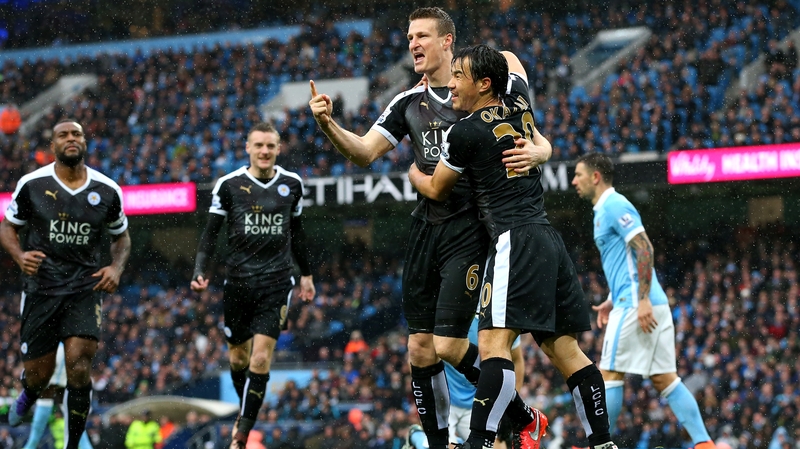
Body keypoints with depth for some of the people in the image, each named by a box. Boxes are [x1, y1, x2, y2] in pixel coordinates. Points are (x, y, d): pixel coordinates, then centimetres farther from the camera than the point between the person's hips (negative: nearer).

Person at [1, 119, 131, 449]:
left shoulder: (107, 191, 1)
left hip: (85, 288, 0)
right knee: (38, 373, 6)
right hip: (41, 288, 0)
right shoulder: (32, 184, -4)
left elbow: (121, 236, 16)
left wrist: (116, 267, -4)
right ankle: (28, 397, 46)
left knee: (78, 363, -16)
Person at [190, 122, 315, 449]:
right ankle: (246, 412, 39)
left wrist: (306, 274, 24)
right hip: (238, 281, 0)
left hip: (276, 283, 0)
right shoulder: (229, 185, -1)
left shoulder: (291, 184, 6)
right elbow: (211, 232, 2)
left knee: (261, 359, -11)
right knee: (238, 357, 11)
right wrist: (200, 271, -9)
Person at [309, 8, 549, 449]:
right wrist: (328, 124, -13)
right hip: (426, 227, 6)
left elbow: (542, 145, -1)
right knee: (420, 348, 3)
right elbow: (365, 152, 5)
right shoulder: (408, 102, 11)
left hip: (469, 229, -5)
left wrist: (532, 154, -25)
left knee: (448, 345, -12)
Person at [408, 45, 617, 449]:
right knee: (564, 350, 11)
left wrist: (414, 173, 32)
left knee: (493, 344, -17)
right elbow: (511, 61, 38)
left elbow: (436, 190, 12)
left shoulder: (464, 133, -6)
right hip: (548, 238, 9)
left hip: (515, 241, -8)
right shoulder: (519, 101, 13)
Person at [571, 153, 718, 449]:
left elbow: (644, 249, -18)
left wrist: (643, 301, -23)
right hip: (646, 305, 10)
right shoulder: (606, 209, 21)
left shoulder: (614, 205, -9)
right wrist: (612, 301, 24)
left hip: (636, 305, -10)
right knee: (664, 378, 4)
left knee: (609, 374, -5)